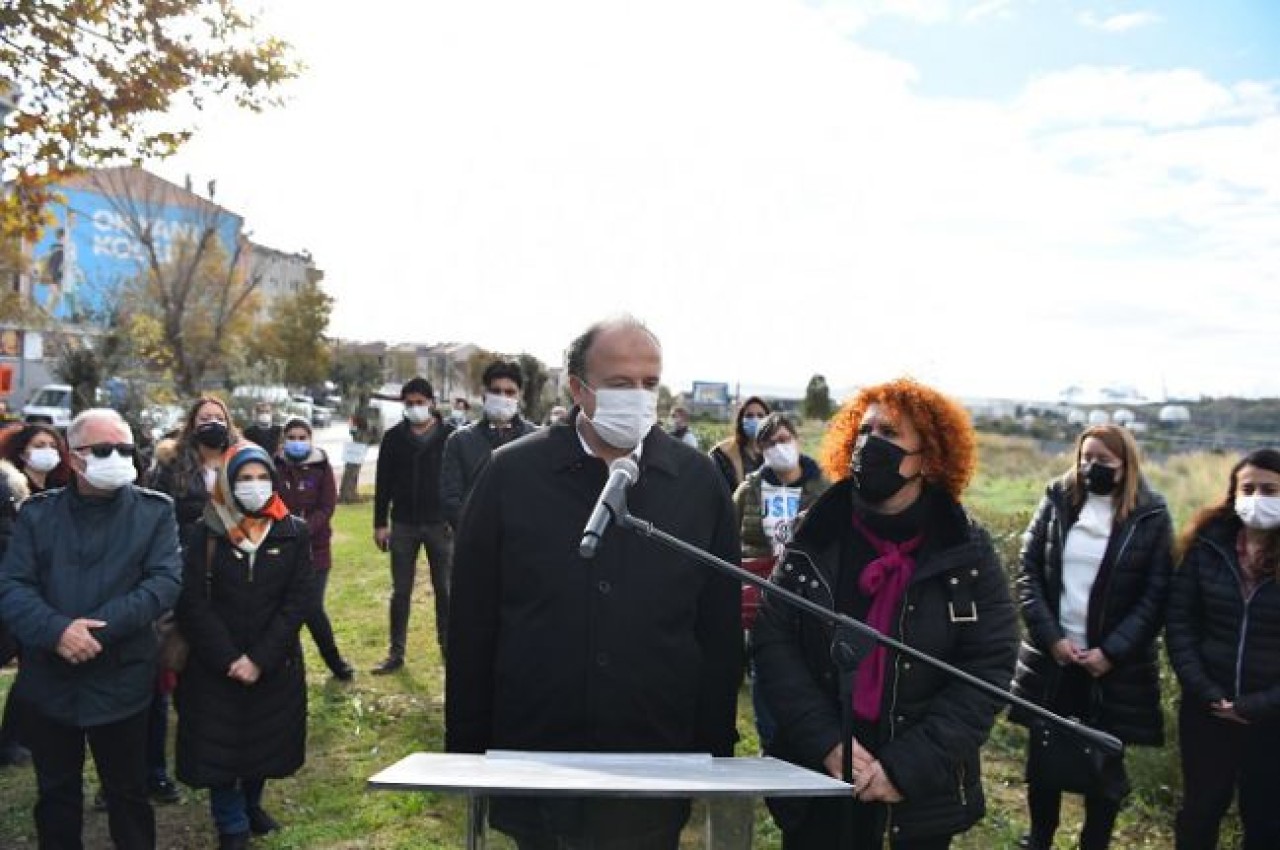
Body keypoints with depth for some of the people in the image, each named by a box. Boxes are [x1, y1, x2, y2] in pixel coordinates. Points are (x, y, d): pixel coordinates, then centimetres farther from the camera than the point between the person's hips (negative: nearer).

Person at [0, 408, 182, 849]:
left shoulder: (154, 510, -3)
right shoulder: (38, 512, 2)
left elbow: (166, 580, -12)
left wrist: (100, 628, -22)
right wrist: (56, 630, -23)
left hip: (121, 681, -2)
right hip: (47, 681, 2)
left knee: (128, 793, 13)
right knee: (55, 794, 18)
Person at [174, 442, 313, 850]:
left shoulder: (293, 532, -3)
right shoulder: (207, 533, -6)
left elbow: (298, 601, -7)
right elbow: (193, 603, -8)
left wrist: (259, 659, -14)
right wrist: (229, 659, -15)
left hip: (275, 666, 1)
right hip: (215, 668, -1)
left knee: (266, 741, 14)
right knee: (219, 747, 5)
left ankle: (251, 804, 41)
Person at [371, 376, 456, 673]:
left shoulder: (450, 435, -3)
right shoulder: (393, 437, 2)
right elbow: (383, 482, 4)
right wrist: (380, 523, 1)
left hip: (440, 524, -1)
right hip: (403, 525, 2)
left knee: (444, 589, 8)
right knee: (400, 591, 7)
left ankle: (447, 644, 22)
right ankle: (396, 652, 15)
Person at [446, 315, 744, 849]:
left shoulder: (698, 481, 1)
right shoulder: (511, 474, -3)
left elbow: (721, 634, 4)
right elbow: (472, 625, 1)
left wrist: (715, 754, 3)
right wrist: (467, 750, 0)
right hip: (532, 760, 0)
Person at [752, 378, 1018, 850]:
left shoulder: (968, 552, -5)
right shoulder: (815, 538, -3)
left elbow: (990, 668, -7)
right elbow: (772, 640, -5)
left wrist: (906, 766, -14)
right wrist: (827, 743, -16)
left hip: (925, 788, 0)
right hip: (818, 778, 1)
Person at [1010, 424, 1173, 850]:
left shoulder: (1151, 517, -3)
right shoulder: (1057, 502, 2)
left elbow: (1156, 596, -5)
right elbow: (1027, 572, 0)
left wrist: (1110, 651, -13)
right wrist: (1051, 637, -10)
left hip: (1114, 667, -2)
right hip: (1050, 658, 2)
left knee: (1105, 768, 10)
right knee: (1042, 761, 13)